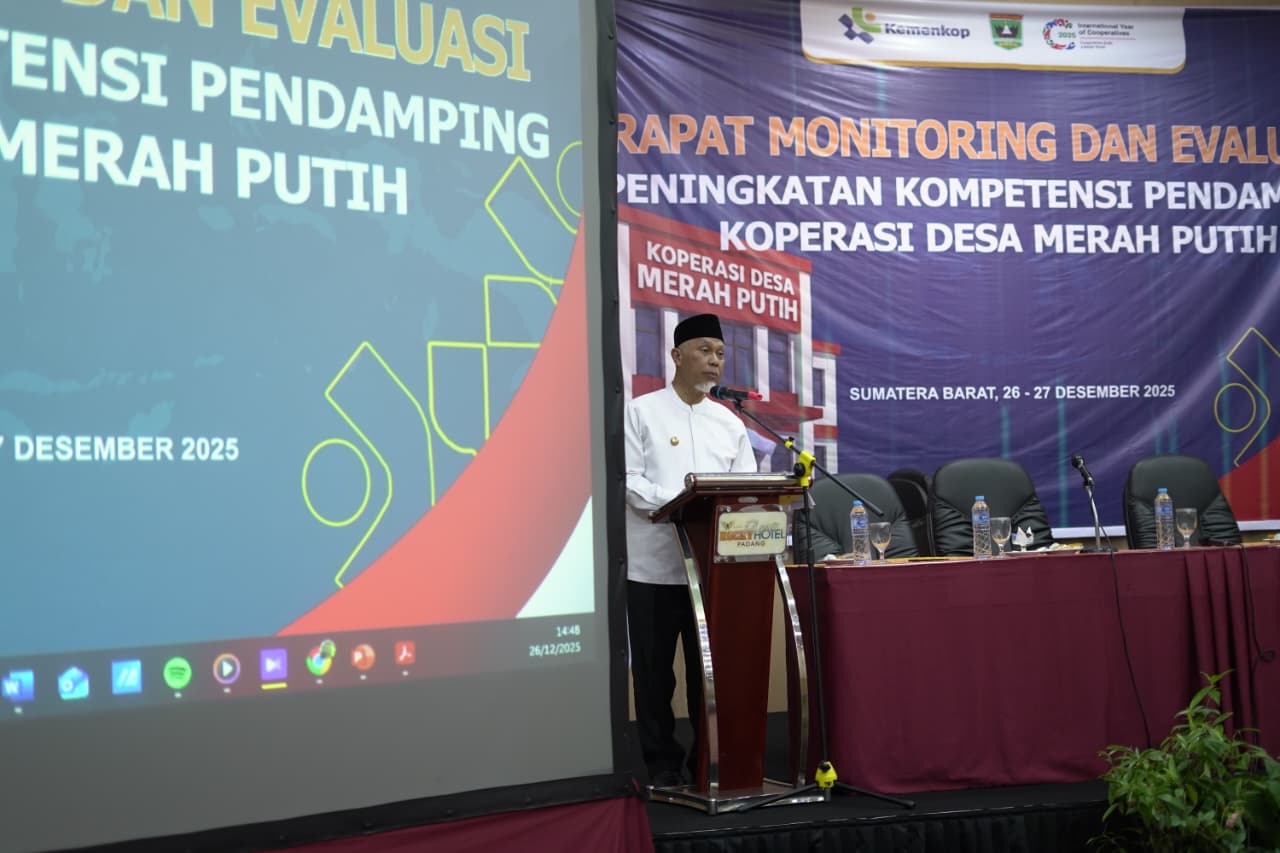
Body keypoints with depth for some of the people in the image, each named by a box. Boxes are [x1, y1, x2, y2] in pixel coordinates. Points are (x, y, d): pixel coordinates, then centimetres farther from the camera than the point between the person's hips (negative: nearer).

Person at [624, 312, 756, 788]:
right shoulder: (642, 412, 1)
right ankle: (662, 763, 14)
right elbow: (629, 481, -9)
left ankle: (706, 759, 17)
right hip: (653, 565, -3)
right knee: (654, 669, 3)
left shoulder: (730, 423, 14)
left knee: (709, 667, 7)